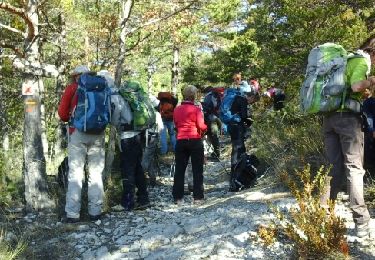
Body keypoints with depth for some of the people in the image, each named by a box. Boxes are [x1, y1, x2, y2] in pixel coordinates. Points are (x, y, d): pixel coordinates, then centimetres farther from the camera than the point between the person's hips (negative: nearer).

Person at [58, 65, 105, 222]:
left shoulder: (72, 88, 3)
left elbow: (62, 113, 1)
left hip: (78, 132, -2)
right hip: (98, 133, 2)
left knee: (75, 174, 0)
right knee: (96, 173, 8)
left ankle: (72, 214, -1)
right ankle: (95, 211, 9)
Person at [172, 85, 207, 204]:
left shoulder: (177, 109, 6)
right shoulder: (196, 109, -8)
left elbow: (176, 124, 11)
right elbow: (201, 126, -12)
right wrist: (205, 128, 8)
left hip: (181, 140, 4)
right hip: (195, 140, -4)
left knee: (179, 170, 9)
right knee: (197, 170, 5)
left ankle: (178, 197, 11)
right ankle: (198, 197, 6)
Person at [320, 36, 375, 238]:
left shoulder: (346, 60, 24)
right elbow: (357, 86, -19)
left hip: (329, 116, 7)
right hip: (347, 116, -7)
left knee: (336, 168, 9)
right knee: (354, 168, -5)